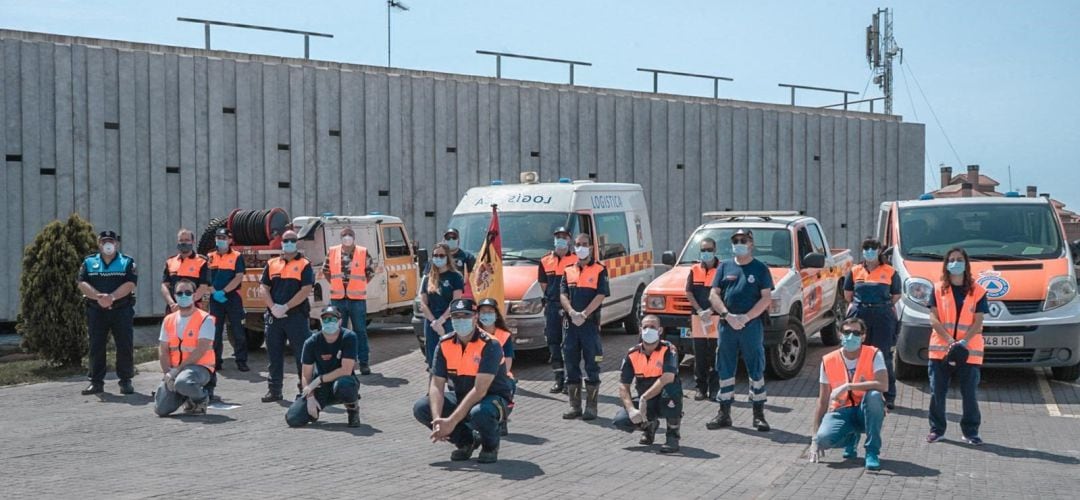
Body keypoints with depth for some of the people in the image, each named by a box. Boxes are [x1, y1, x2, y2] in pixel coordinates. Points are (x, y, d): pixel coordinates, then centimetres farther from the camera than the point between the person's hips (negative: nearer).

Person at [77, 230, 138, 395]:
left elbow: (130, 284, -7)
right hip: (96, 311, 2)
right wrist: (99, 296, -18)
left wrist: (112, 297, -21)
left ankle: (126, 381, 6)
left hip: (122, 309, -1)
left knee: (125, 346, -2)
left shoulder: (127, 262, 7)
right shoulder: (89, 262, 12)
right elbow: (82, 284, -1)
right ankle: (96, 382, 10)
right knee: (96, 346, 3)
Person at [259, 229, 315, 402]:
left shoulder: (304, 265, 2)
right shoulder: (271, 264, 13)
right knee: (274, 354, 8)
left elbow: (306, 290, -9)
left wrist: (286, 307, -14)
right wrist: (273, 307, -9)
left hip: (296, 316, -4)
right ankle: (274, 390, 16)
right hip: (273, 316, 4)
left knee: (302, 354, -1)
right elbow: (263, 288, 8)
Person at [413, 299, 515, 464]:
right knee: (421, 408, -13)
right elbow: (436, 385, -9)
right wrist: (437, 419, -27)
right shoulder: (445, 344, -6)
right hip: (461, 397, 6)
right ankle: (466, 440, 6)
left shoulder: (489, 345, -23)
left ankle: (490, 445, -3)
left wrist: (451, 422, -34)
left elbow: (479, 390, -29)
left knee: (479, 413, -40)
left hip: (493, 397, -6)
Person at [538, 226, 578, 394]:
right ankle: (559, 380, 14)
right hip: (552, 306, 4)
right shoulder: (545, 261, 11)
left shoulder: (576, 261, 1)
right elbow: (543, 284, 14)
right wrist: (553, 301, 4)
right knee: (553, 343, 6)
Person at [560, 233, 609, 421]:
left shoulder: (599, 270, 2)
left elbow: (600, 296, -7)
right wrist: (572, 312, -13)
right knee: (571, 365, 7)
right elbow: (563, 295, 6)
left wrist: (584, 314, -17)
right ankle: (575, 406, 14)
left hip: (590, 323, -4)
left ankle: (591, 407, 4)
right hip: (570, 323, 4)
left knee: (592, 366, -1)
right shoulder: (568, 271, 14)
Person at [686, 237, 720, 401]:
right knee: (700, 356, 7)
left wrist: (710, 310, -16)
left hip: (716, 316, -3)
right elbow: (689, 292, 6)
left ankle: (715, 389, 5)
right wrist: (699, 310, -8)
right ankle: (701, 388, 13)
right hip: (698, 318, 3)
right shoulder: (694, 270, 10)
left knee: (716, 356, -1)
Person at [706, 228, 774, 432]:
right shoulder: (724, 267, 12)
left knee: (756, 370, 0)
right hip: (727, 325, 3)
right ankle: (724, 413, 15)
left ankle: (759, 415, 6)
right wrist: (728, 316, -9)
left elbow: (766, 298, -4)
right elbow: (714, 295, 6)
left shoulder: (760, 269, 4)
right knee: (725, 369, 7)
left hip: (752, 325, -3)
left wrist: (746, 317, -14)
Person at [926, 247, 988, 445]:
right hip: (940, 349, 1)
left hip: (969, 351, 0)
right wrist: (950, 341, -14)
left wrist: (963, 343, -15)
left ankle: (970, 432, 13)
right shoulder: (938, 289, 5)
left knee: (970, 394, 2)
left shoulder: (978, 291, 4)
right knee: (937, 392, 3)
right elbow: (934, 319, -2)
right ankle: (937, 429, 13)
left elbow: (978, 322, -1)